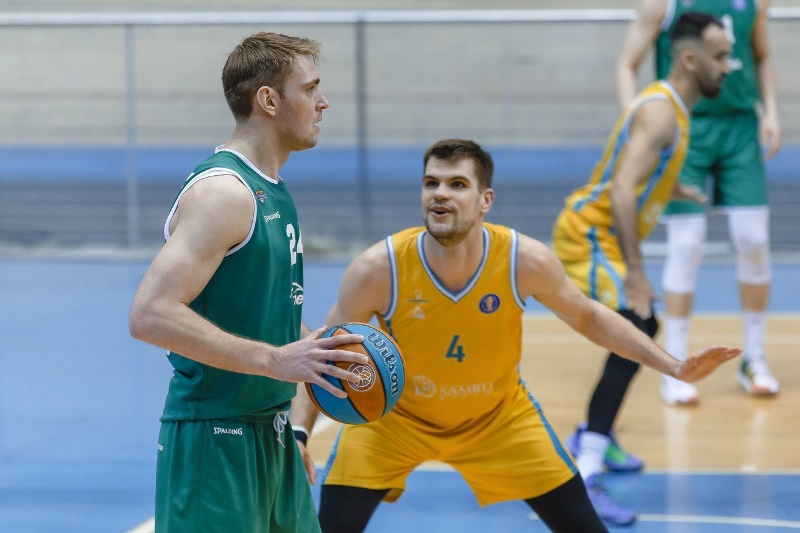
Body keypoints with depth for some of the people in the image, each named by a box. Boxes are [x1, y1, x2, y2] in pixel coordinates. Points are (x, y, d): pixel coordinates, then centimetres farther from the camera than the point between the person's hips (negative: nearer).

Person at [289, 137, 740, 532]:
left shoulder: (526, 260, -24)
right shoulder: (379, 269, -28)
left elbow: (588, 317, -5)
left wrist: (674, 366, -12)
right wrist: (297, 433, -33)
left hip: (497, 416, 2)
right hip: (394, 417, -1)